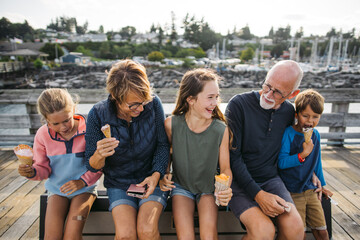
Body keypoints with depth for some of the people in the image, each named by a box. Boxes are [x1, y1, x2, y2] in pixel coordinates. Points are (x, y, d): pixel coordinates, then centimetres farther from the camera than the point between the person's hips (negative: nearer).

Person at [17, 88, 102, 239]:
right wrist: (32, 172, -19)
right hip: (57, 189, 3)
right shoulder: (42, 135, -6)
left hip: (84, 188, -2)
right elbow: (43, 168, 3)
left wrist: (82, 181, -20)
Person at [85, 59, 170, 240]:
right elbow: (92, 167, -7)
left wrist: (156, 175, -19)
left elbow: (163, 145, -5)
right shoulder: (98, 114, -14)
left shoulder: (153, 104, -15)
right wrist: (99, 155, -30)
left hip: (151, 179, 0)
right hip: (119, 183, 1)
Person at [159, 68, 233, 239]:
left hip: (208, 188, 0)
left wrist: (226, 189, -25)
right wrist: (164, 176, -13)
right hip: (181, 186, 0)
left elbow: (225, 168, -6)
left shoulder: (221, 130, -16)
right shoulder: (171, 124, -16)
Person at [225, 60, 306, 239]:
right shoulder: (239, 104, -13)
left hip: (270, 179, 5)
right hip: (239, 180, -4)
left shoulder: (288, 112, 4)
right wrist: (258, 194, -19)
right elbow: (232, 156, -15)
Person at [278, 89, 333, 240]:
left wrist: (322, 184, 24)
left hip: (310, 190, 6)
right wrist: (302, 154, -28)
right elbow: (281, 162, -17)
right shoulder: (288, 134, -15)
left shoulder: (315, 135, 5)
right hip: (292, 193, -6)